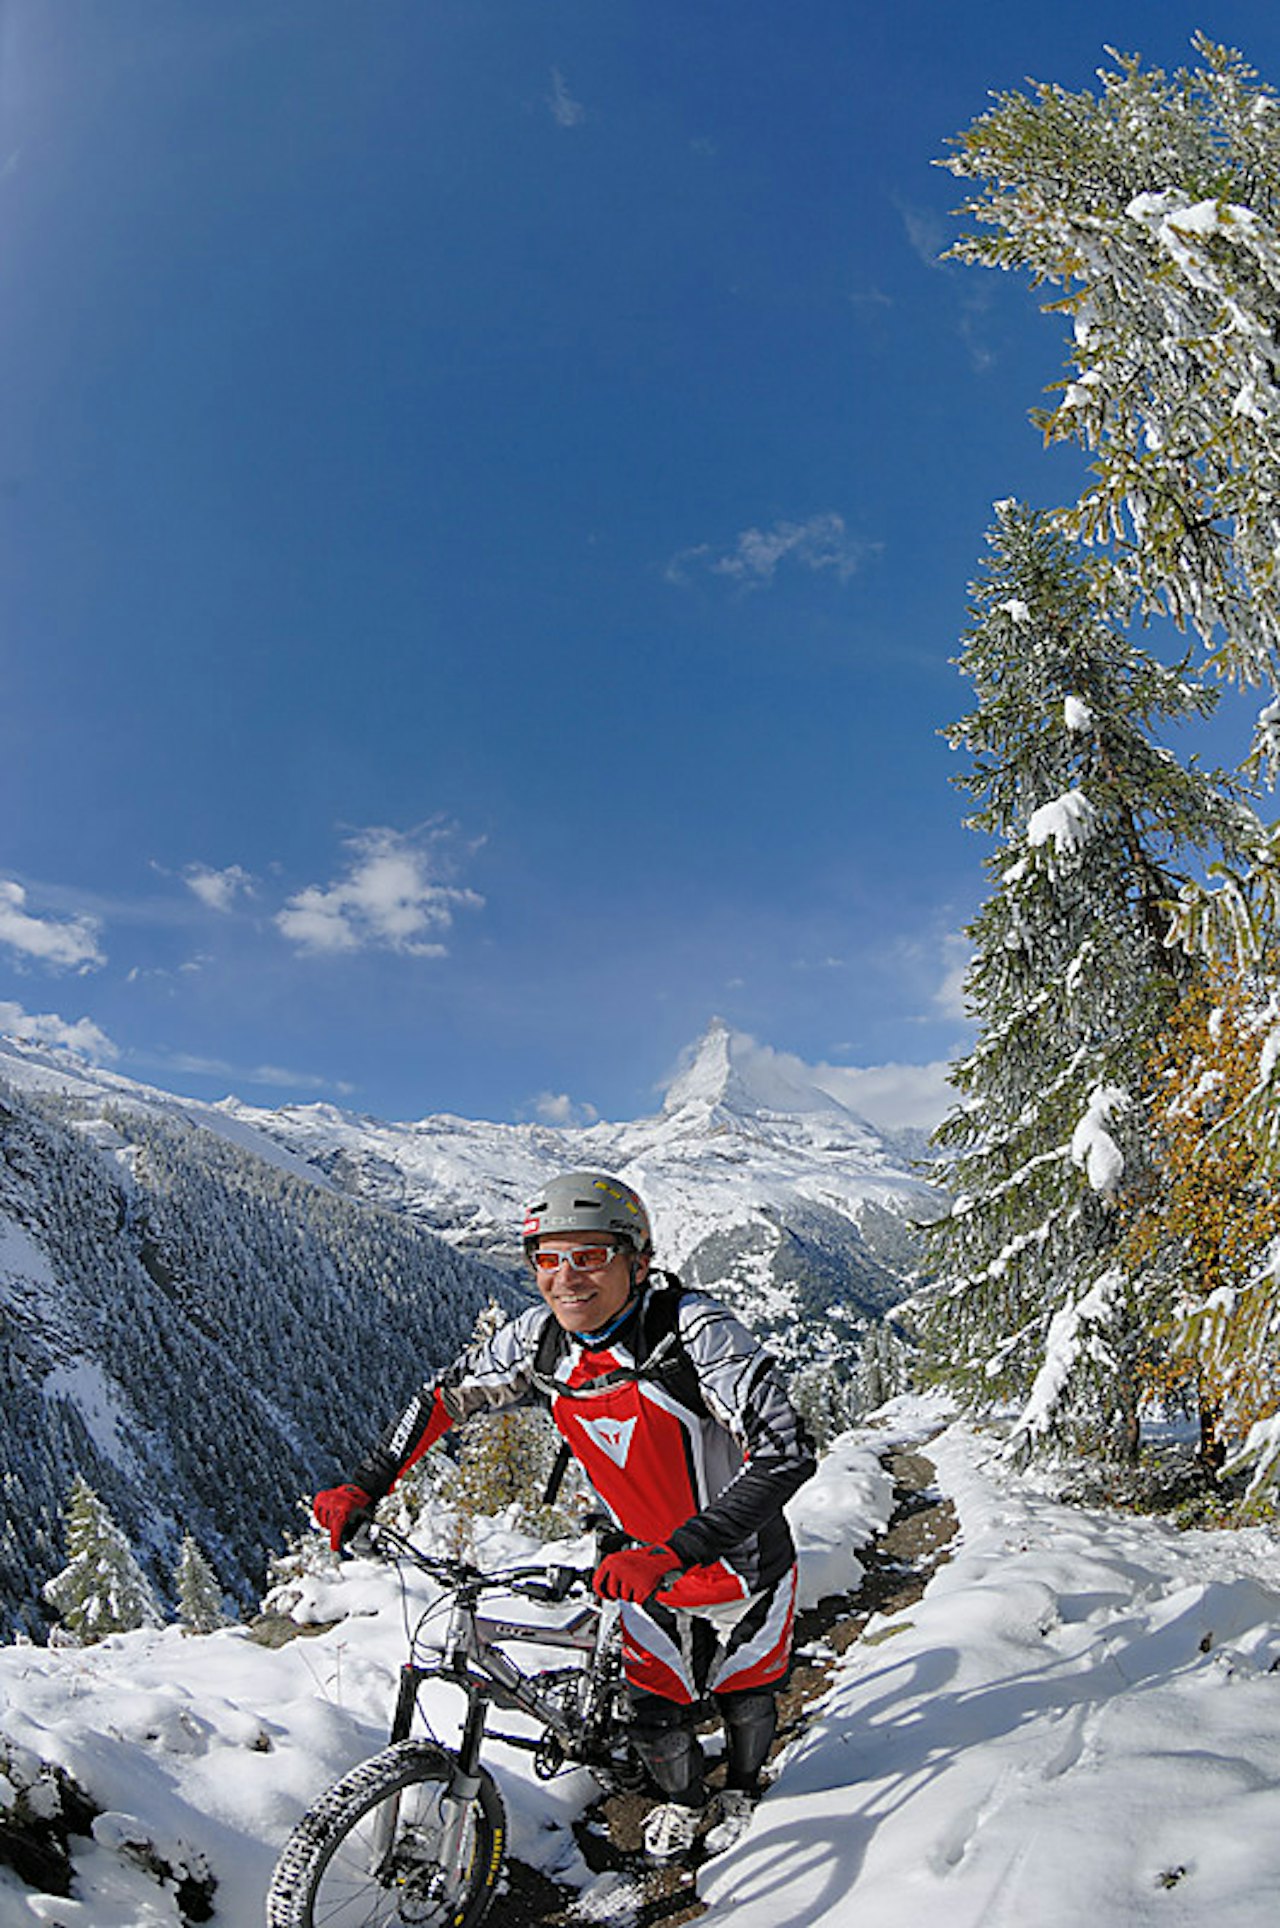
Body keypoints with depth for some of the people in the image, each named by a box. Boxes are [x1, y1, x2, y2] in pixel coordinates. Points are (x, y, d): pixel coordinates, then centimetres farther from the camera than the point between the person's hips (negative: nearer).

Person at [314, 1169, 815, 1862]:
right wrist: (363, 1488, -10)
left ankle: (741, 1791, 53)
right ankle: (684, 1803, 46)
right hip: (649, 1566, 3)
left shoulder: (696, 1333, -35)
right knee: (655, 1715, 10)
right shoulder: (540, 1338, -18)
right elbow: (446, 1397, -2)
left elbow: (786, 1455, -42)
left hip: (743, 1568, -3)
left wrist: (673, 1552, -49)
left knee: (742, 1696, 19)